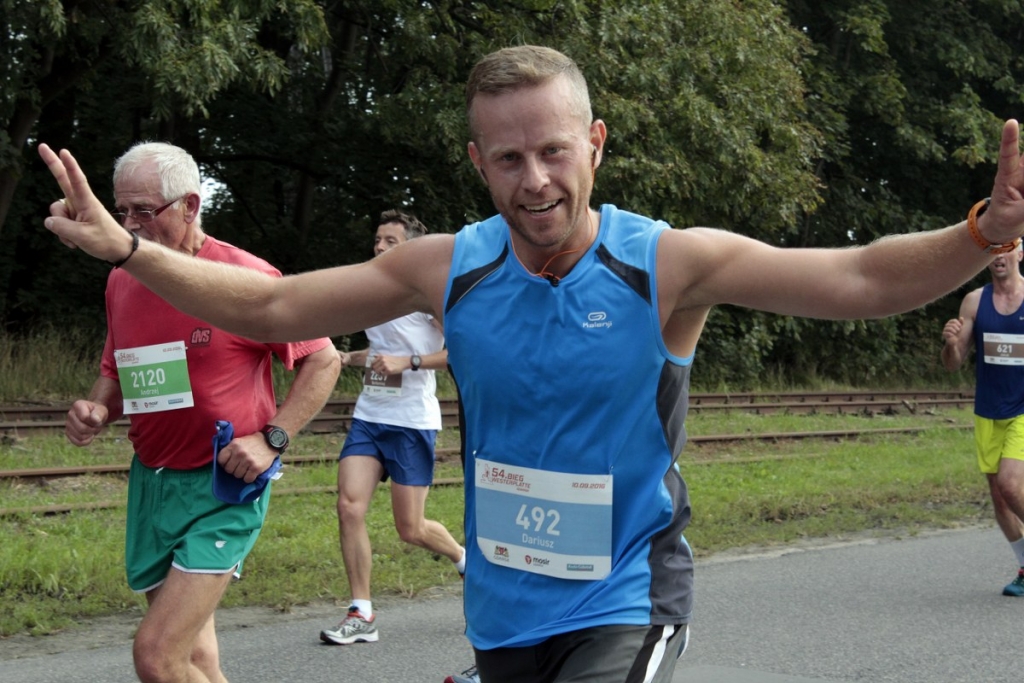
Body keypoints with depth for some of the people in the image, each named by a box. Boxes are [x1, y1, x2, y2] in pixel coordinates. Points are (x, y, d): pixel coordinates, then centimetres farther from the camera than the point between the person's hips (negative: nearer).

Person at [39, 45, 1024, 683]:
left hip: (624, 602, -4)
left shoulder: (669, 265, -15)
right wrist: (127, 248, -5)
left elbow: (861, 278, -22)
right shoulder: (448, 270, -6)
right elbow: (269, 306, 2)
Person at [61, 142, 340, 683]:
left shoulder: (246, 278, -11)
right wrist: (96, 409, -2)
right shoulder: (121, 280, 7)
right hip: (150, 484, 7)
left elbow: (323, 360, -4)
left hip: (224, 485, -6)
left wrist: (272, 438, -14)